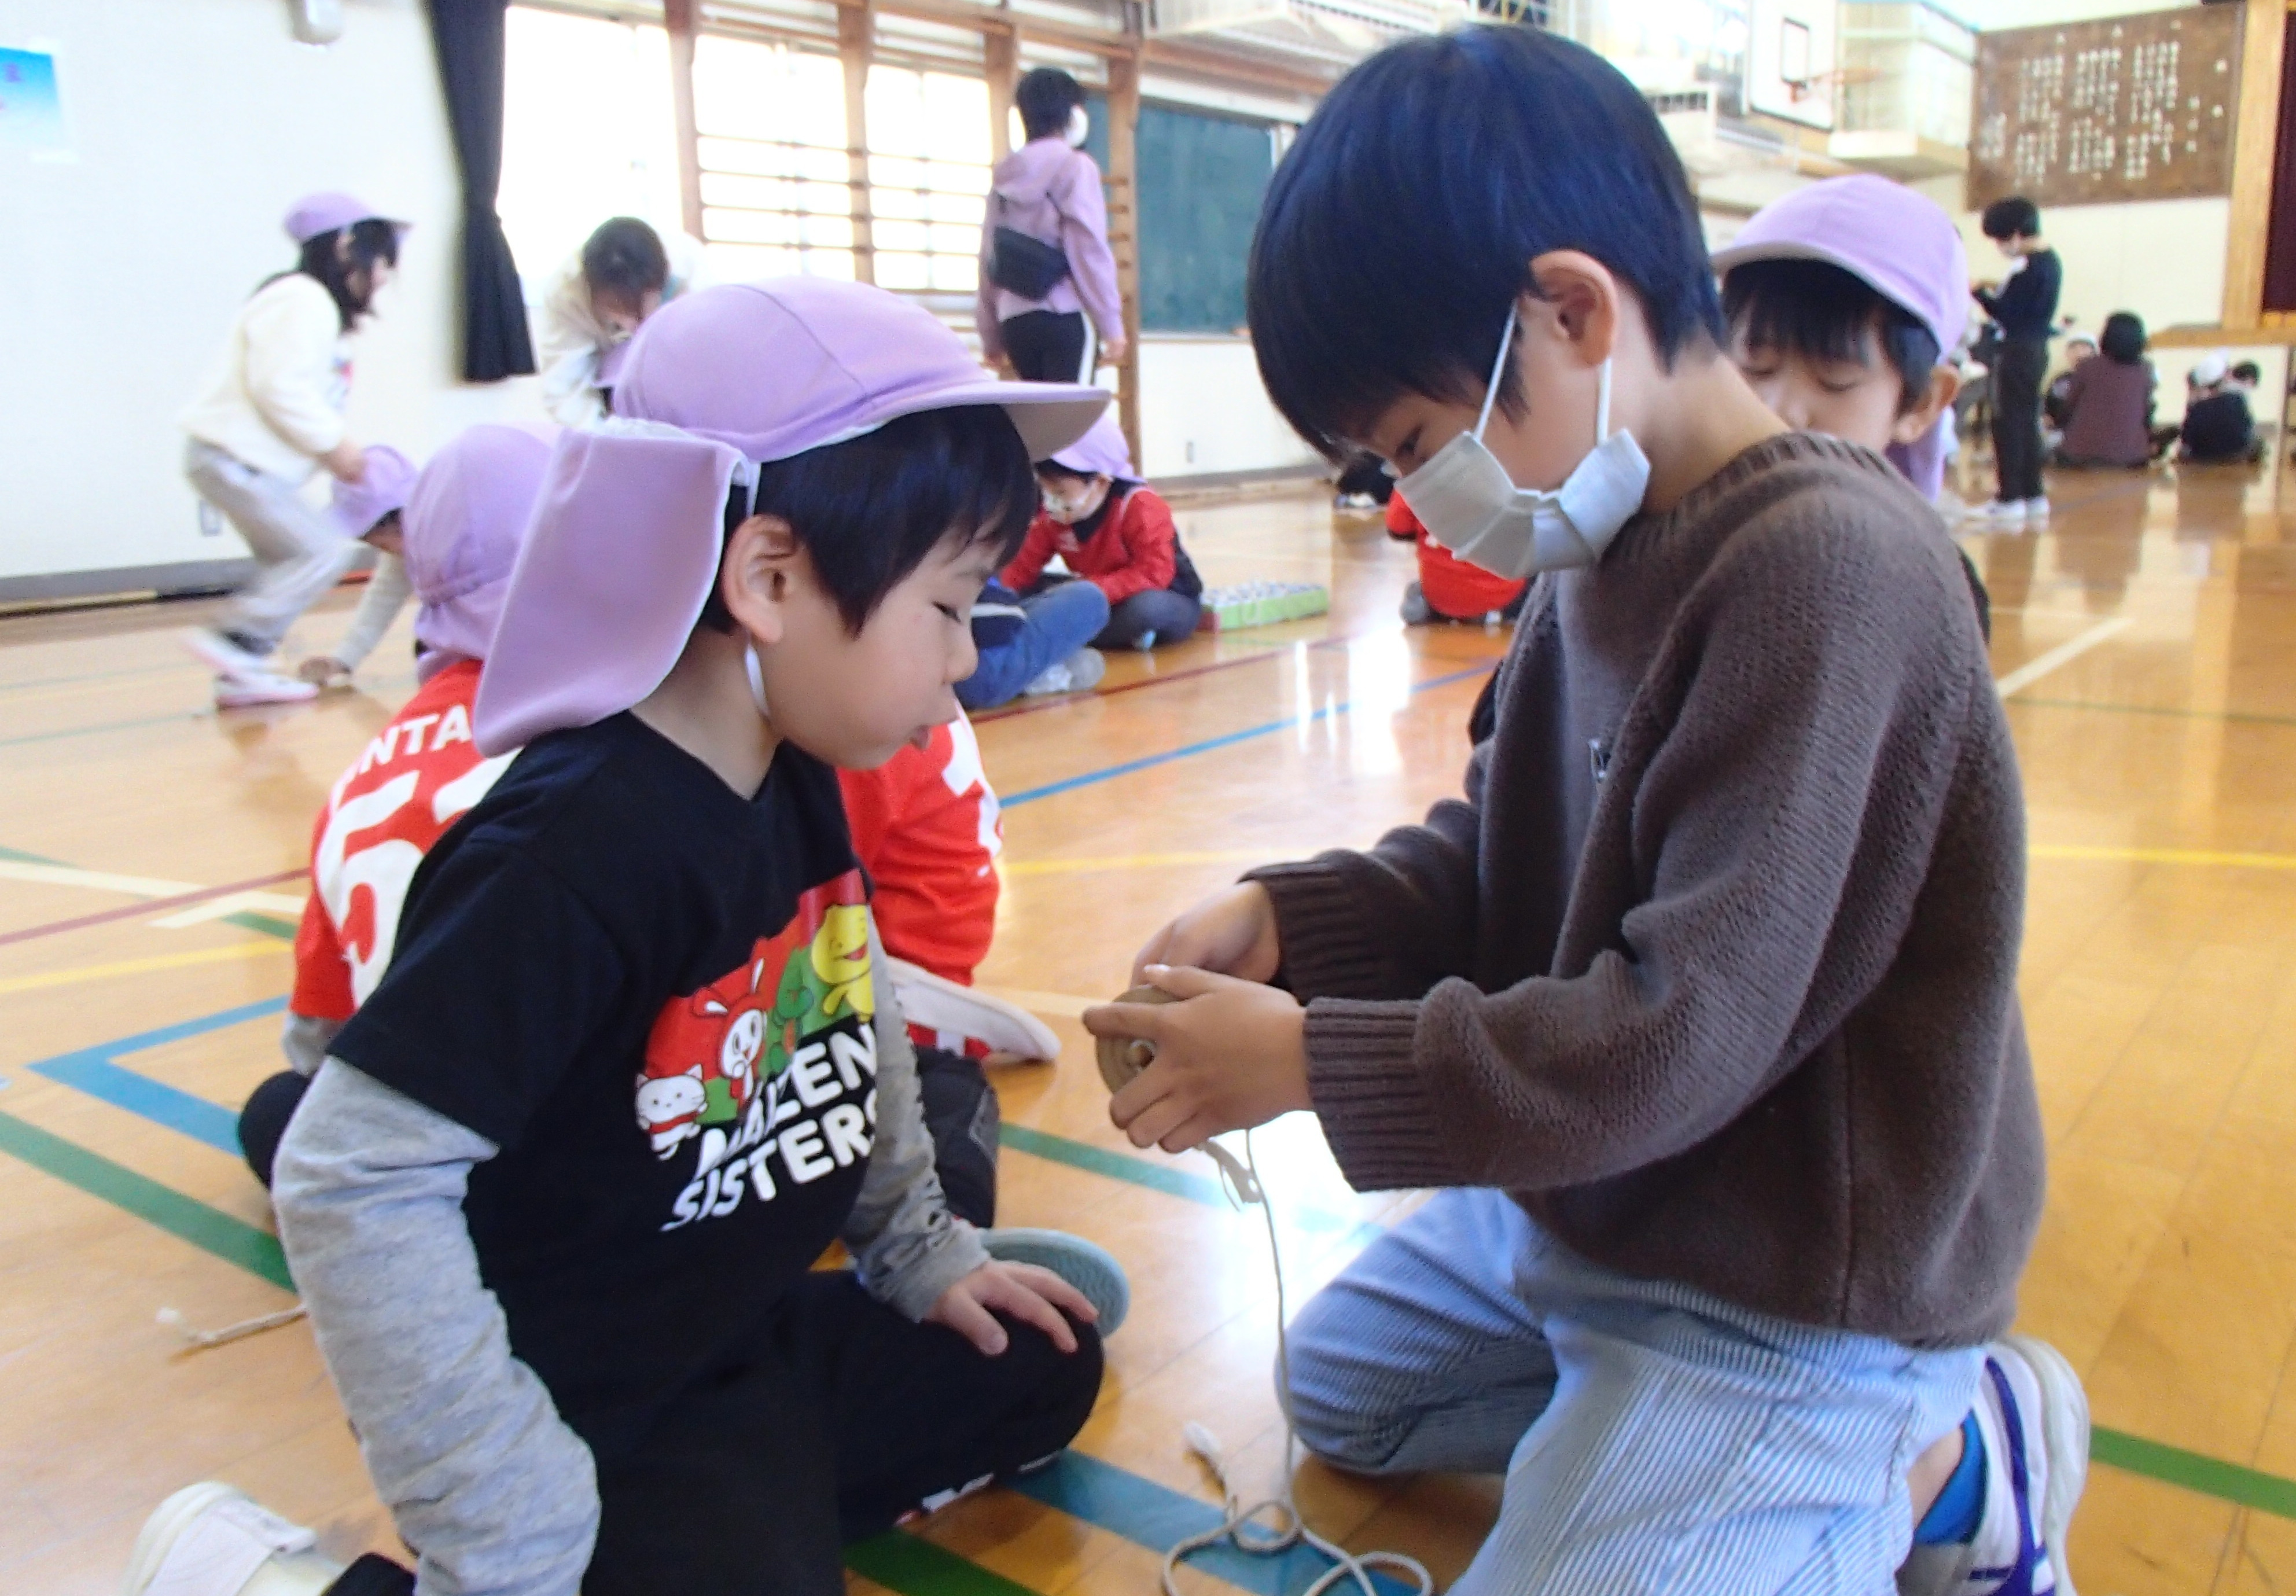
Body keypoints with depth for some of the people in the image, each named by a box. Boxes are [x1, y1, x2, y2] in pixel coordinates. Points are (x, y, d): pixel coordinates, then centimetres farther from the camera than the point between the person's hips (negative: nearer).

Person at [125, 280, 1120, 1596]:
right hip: (596, 1413, -8)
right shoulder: (579, 846, -30)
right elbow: (354, 1185, -30)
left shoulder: (797, 784, -4)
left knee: (1041, 1370, 18)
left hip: (762, 1338, 8)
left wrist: (921, 1250, 14)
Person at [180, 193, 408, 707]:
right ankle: (234, 639, -11)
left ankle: (242, 672, 13)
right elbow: (277, 386, -24)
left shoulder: (320, 308, 19)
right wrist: (333, 444, -16)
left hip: (256, 462, 11)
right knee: (322, 551, -13)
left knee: (289, 563, 12)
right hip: (234, 456, -11)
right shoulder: (302, 300, -14)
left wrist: (338, 452, 6)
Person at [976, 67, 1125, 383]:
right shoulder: (1073, 166, -2)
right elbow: (1089, 250, -10)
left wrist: (991, 336, 19)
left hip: (1015, 320, 6)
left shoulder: (1005, 175, 15)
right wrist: (1111, 323, -7)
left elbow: (989, 259, 14)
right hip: (1065, 317, -6)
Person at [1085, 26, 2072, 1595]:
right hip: (1596, 1198, 9)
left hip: (1797, 1280, -9)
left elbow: (1678, 1037, -31)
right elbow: (1493, 857, 7)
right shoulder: (1608, 550, -2)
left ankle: (1919, 1464, 8)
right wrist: (1285, 918, -9)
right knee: (1337, 1382, 26)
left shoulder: (1822, 567, -29)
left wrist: (1308, 1060, -23)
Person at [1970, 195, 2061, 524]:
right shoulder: (2051, 260, 13)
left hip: (2018, 351, -10)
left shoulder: (2029, 267, -17)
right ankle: (2033, 496, 18)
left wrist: (1979, 292, -6)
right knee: (2026, 423, 14)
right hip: (2036, 348, 10)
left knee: (2008, 424, -6)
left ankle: (2010, 499, -5)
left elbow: (2006, 314, -18)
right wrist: (1995, 293, 9)